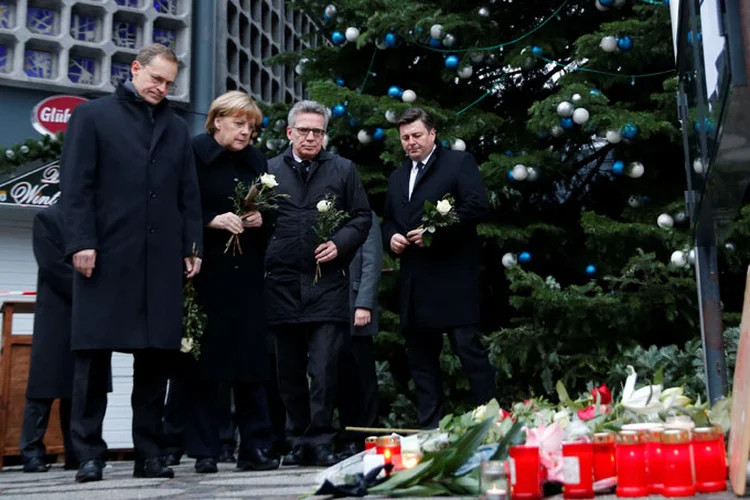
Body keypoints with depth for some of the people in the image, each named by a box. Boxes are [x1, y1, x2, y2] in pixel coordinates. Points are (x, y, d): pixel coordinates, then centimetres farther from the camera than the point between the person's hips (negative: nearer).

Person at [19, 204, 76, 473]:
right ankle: (32, 454, 3)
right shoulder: (47, 217, 2)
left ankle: (76, 453, 6)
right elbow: (53, 266, -8)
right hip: (56, 316, -4)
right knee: (44, 387, -2)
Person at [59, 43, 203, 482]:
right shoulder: (93, 115, 8)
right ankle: (89, 453, 8)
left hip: (162, 258, 3)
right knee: (95, 352, 0)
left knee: (156, 355, 4)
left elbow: (189, 194, 16)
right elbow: (75, 185, -1)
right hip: (106, 253, -3)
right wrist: (81, 242, -11)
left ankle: (150, 453, 12)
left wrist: (193, 246, 7)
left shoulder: (178, 128, 19)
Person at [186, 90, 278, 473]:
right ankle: (205, 450, 8)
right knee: (207, 358, -1)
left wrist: (260, 219, -3)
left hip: (248, 275, 4)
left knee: (252, 357, 4)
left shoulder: (257, 161, 13)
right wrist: (213, 221, -19)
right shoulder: (193, 154, -1)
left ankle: (255, 447, 10)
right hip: (207, 272, -4)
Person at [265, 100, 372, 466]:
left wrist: (339, 244, -5)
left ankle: (320, 440, 0)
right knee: (289, 370, 9)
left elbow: (362, 217, 9)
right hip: (281, 282, 2)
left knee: (324, 366, -8)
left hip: (327, 282, -1)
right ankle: (298, 440, 20)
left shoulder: (343, 170, 11)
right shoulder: (269, 170, 12)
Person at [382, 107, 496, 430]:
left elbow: (478, 205, -11)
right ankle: (429, 428, 18)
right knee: (420, 356, 9)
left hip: (452, 279, -7)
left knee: (468, 348, -9)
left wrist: (435, 231, -16)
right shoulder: (397, 177, 22)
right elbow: (388, 220, 27)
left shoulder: (459, 162, 1)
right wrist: (391, 237, 4)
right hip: (414, 282, 7)